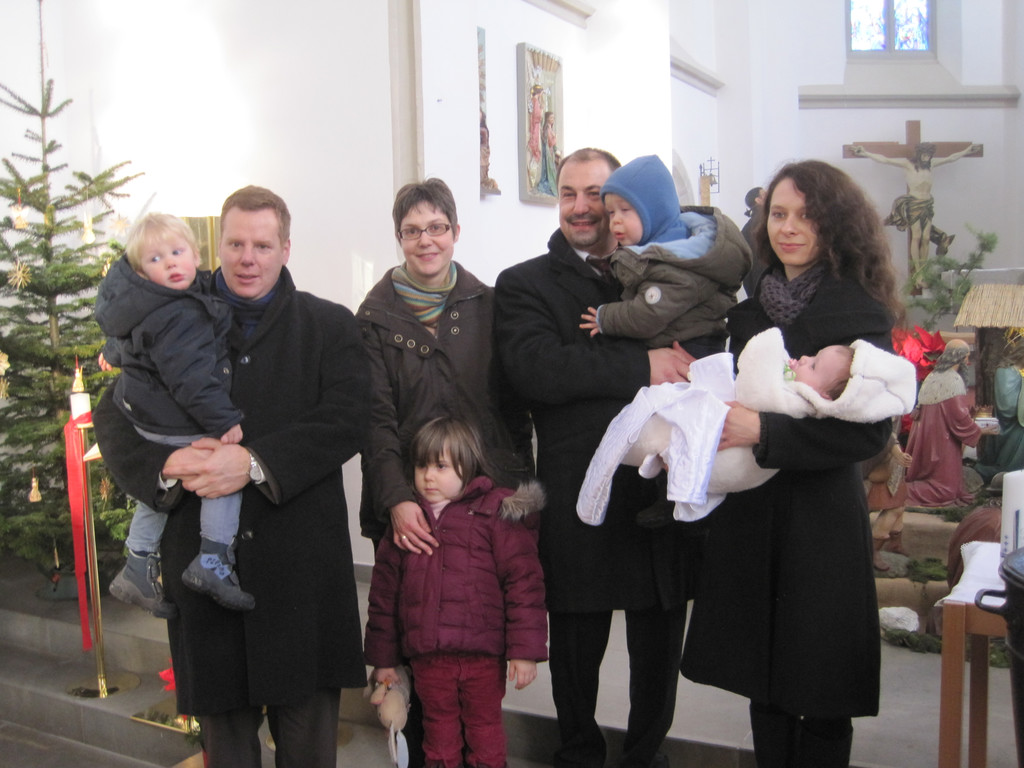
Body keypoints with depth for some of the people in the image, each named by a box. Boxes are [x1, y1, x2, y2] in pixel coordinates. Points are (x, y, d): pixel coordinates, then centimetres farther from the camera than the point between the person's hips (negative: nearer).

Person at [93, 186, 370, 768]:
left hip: (303, 561, -1)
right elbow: (115, 420, 7)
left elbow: (348, 419, -9)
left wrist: (255, 463, -19)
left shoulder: (330, 326, 6)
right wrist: (163, 465, -14)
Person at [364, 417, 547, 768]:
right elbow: (383, 593, 11)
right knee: (439, 728, 16)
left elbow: (524, 581, -8)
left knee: (484, 727, 13)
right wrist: (383, 658, 12)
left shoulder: (495, 514, -5)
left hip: (483, 655, -3)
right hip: (427, 657, 3)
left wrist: (526, 649, -11)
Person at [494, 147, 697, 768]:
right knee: (577, 647, 12)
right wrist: (642, 366, -20)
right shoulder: (524, 285, 2)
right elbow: (536, 370, -16)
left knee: (660, 644, 14)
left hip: (667, 491, 3)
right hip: (579, 500, -2)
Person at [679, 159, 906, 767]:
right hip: (749, 514, 6)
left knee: (818, 697, 5)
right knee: (763, 678, 14)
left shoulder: (857, 309, -8)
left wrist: (764, 431, -24)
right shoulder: (751, 308, 11)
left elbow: (870, 428, -16)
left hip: (819, 517, -5)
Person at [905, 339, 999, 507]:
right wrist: (980, 431, -1)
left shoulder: (931, 377, 10)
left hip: (924, 439, 8)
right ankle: (909, 491, -15)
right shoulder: (954, 380, -14)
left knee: (928, 477, 16)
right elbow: (959, 416, -17)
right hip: (942, 442, -8)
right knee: (945, 489, -3)